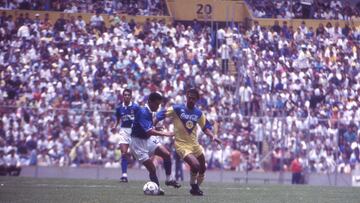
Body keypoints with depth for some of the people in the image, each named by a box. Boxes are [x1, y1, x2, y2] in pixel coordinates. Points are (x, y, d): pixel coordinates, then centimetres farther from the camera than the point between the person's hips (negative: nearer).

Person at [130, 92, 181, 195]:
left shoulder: (149, 112, 4)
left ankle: (169, 179, 5)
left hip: (148, 139, 8)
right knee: (152, 168, -9)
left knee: (166, 154, -7)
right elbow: (148, 131, -35)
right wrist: (164, 133, -36)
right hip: (138, 142, -8)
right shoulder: (143, 112, -24)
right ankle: (158, 188, 9)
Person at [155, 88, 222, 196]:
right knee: (195, 165, -24)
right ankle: (193, 186, 1)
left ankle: (196, 188, 36)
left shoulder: (198, 113, 3)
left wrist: (213, 136, -5)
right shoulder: (177, 109, -11)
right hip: (182, 145, -6)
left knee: (202, 169, 13)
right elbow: (161, 115, -6)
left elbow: (205, 127, 11)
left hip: (194, 144, 6)